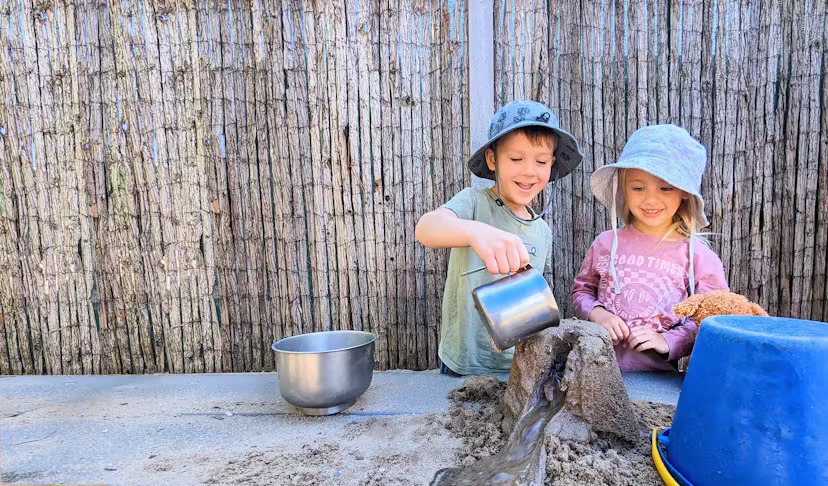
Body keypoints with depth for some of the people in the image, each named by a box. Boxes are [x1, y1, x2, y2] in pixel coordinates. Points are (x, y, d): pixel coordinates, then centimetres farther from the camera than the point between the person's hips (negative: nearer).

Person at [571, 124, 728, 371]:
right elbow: (581, 289, 14)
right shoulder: (607, 243, 4)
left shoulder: (697, 255, 0)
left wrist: (668, 341, -10)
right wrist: (597, 313, -5)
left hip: (656, 371, -1)